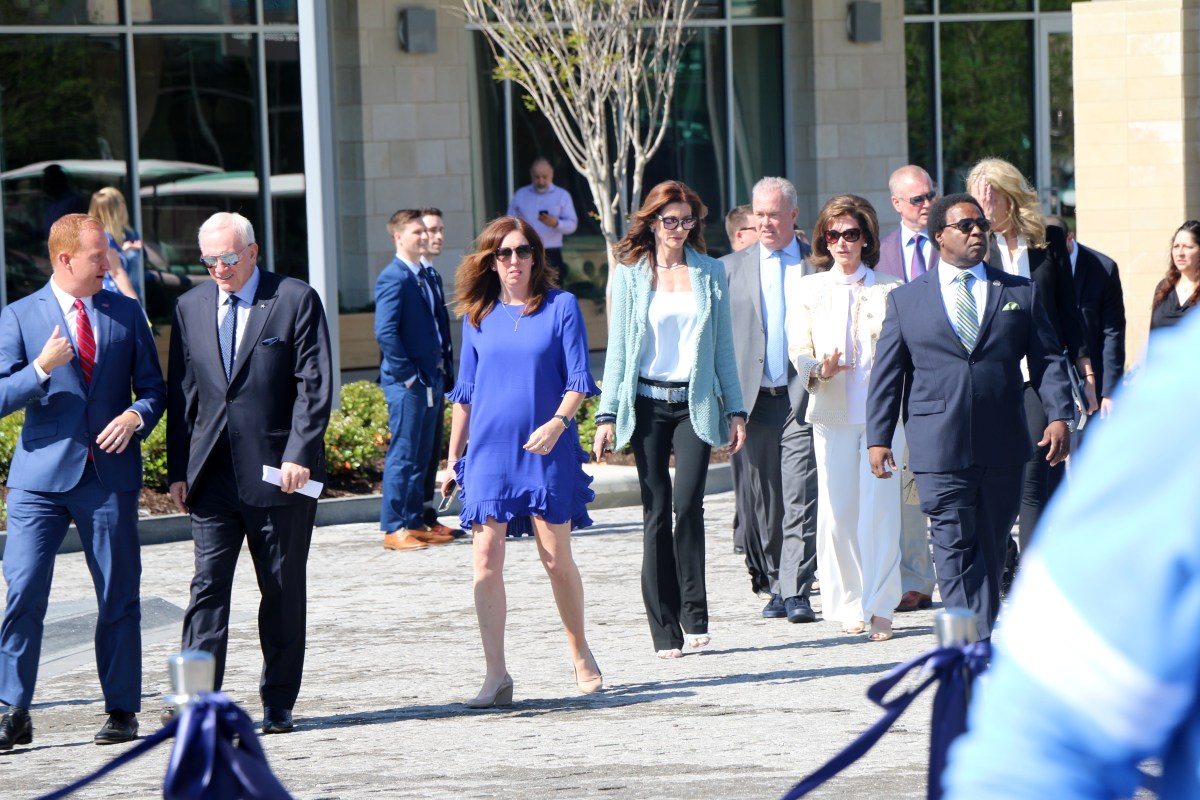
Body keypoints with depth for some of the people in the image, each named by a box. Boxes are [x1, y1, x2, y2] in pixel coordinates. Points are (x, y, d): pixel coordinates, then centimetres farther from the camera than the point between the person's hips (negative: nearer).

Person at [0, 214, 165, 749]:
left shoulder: (125, 313, 10)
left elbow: (153, 386, 12)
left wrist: (137, 415, -9)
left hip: (110, 475, 2)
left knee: (119, 597, 5)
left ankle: (122, 710, 13)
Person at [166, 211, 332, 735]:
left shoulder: (296, 300, -1)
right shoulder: (191, 308, 11)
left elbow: (315, 385, -6)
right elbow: (181, 392, 12)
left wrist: (299, 454, -15)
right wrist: (178, 470, 6)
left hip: (278, 470, -3)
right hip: (212, 472, 3)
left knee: (283, 591, 4)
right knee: (208, 585, -5)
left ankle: (278, 705, 12)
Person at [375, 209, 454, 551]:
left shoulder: (425, 277, 16)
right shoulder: (393, 278, -13)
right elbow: (385, 332, -19)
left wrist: (443, 366, 12)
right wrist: (407, 375, -18)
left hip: (430, 379, 9)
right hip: (406, 382, -9)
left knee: (422, 456, 12)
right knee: (402, 455, -6)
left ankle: (414, 523, 18)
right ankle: (394, 529, -3)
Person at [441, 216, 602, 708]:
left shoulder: (560, 307, 1)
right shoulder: (477, 317, 9)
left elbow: (578, 380, -3)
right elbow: (465, 391, 15)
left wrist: (558, 422, -20)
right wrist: (453, 457, 14)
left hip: (547, 451, -2)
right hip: (489, 451, 2)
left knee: (556, 559, 2)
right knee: (486, 560, -7)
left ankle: (580, 653, 24)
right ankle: (496, 675, -6)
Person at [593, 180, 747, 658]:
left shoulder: (710, 273, 9)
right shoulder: (630, 275, 5)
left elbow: (723, 346, 11)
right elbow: (618, 348, 5)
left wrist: (735, 410, 6)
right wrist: (607, 415, -1)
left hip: (695, 403, 0)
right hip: (647, 403, 0)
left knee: (688, 503, -16)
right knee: (657, 512, -1)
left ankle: (694, 614, -6)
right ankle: (665, 630, 3)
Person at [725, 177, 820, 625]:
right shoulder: (732, 268, 12)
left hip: (802, 398, -3)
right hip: (754, 399, 3)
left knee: (800, 499, -10)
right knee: (765, 501, 7)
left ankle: (797, 592, -12)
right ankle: (777, 587, 17)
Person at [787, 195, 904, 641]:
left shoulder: (889, 290, 9)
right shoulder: (807, 290, 11)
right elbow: (798, 350, 8)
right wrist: (820, 369, -12)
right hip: (831, 412, 1)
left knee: (879, 508, -9)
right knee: (837, 511, -2)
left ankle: (880, 608, -6)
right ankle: (849, 607, 8)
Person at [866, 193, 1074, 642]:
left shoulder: (1020, 293, 12)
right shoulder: (906, 300, 9)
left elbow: (1047, 359, 8)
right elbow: (887, 373, 9)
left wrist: (1059, 416, -6)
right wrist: (878, 437, 1)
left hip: (1003, 447, 2)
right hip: (939, 448, -2)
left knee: (990, 549, 6)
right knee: (955, 549, -9)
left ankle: (981, 636, 16)